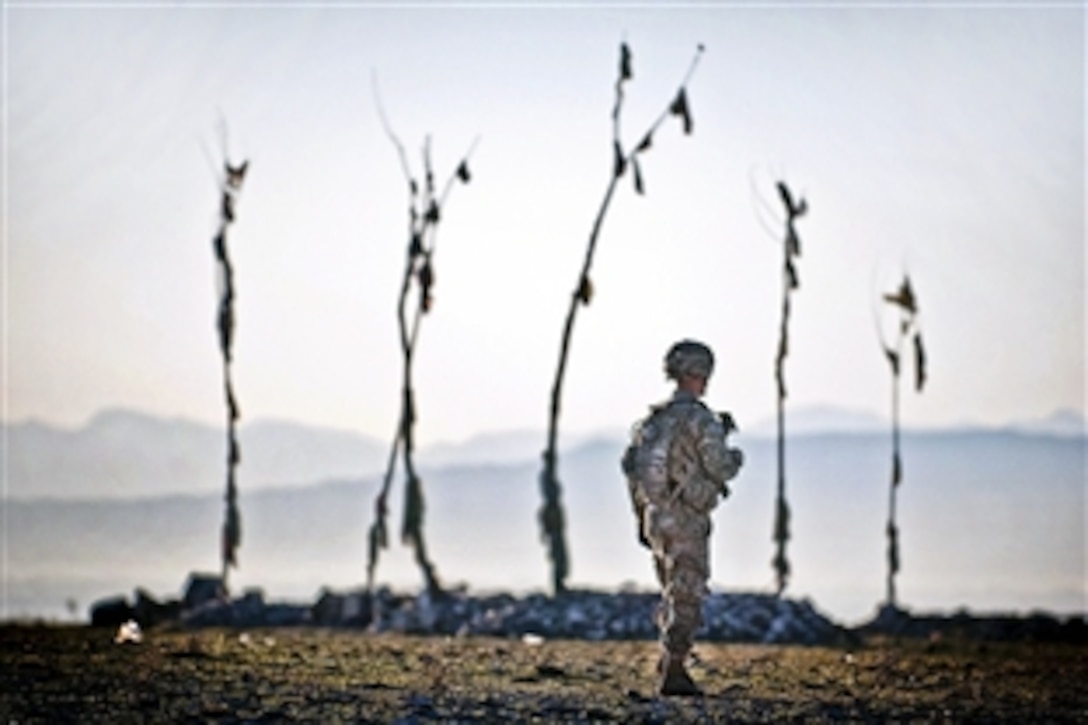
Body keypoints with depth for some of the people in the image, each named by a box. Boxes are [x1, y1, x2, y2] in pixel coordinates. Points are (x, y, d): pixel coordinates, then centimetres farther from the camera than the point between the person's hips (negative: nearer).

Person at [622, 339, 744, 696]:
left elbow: (631, 463, 11)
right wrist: (736, 457, 6)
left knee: (674, 594, 19)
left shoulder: (654, 418, 10)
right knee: (686, 600, -2)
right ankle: (673, 673, -4)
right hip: (686, 522, -7)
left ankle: (670, 660, 18)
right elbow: (720, 469, -16)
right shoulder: (701, 418, -13)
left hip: (655, 517, 7)